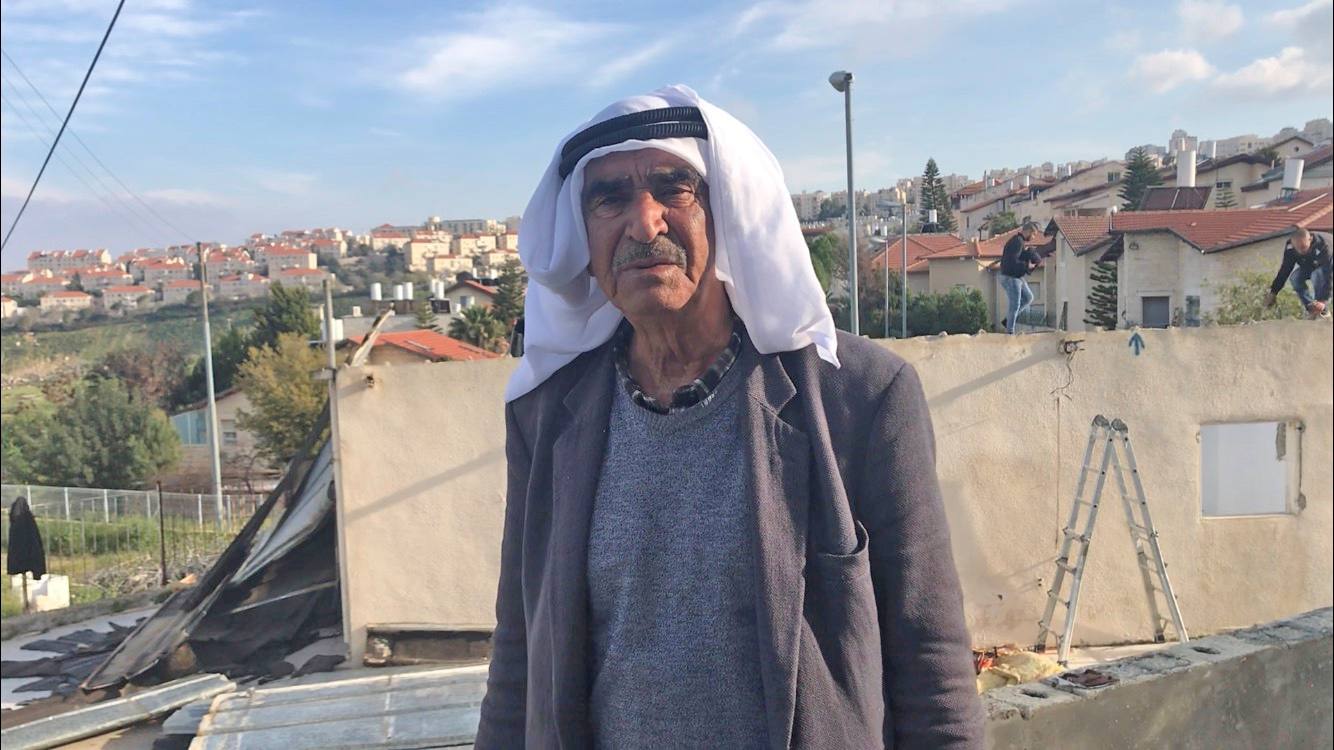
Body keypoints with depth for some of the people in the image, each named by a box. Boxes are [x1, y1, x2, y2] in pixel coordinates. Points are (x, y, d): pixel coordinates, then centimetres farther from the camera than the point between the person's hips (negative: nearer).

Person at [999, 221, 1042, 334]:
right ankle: (1010, 332, 1)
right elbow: (1012, 262, -27)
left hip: (1017, 277, 10)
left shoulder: (1021, 242, 15)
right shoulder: (1017, 242, -19)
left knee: (1028, 297, 19)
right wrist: (1027, 266, -19)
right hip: (1010, 278, -10)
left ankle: (1009, 318, 19)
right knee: (1015, 305, -6)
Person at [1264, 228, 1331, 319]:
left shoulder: (1322, 247, -40)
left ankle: (1324, 311, -20)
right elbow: (1285, 270, -17)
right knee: (1294, 278, -25)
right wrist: (1273, 293, -19)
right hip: (1307, 267, 5)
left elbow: (1327, 275, -43)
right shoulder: (1290, 248, -27)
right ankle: (1311, 308, -9)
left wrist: (1323, 300, -52)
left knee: (1317, 275, -36)